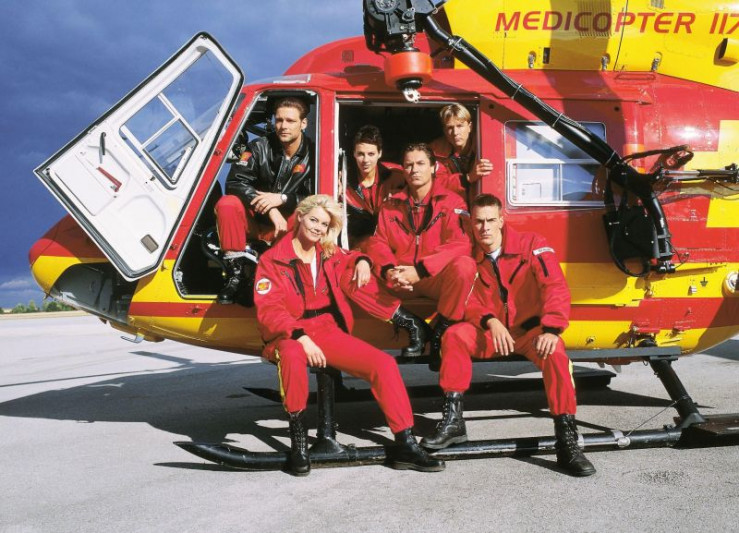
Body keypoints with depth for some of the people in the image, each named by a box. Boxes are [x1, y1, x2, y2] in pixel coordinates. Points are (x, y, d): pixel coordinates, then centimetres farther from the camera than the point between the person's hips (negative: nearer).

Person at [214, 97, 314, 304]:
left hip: (287, 226, -1)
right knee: (226, 204, -28)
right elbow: (234, 182, -17)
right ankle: (236, 270, -20)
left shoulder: (313, 154, -6)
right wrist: (269, 209, -28)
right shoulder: (260, 147, -6)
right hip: (255, 221, 1)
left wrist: (282, 199, -24)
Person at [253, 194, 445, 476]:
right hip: (290, 336, -5)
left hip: (329, 331, 5)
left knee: (384, 363, -15)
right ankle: (298, 437, -23)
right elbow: (268, 310, -12)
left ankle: (405, 445, -11)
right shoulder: (273, 260, -2)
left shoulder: (329, 254, 15)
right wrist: (300, 337, -27)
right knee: (293, 355, -42)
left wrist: (361, 261, 12)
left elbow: (349, 257, 39)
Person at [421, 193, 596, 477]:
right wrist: (491, 322, -23)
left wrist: (551, 329, -29)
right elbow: (467, 301, -2)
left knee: (555, 353, -34)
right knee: (454, 335, -24)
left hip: (531, 328, -3)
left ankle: (567, 440, -26)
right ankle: (452, 419, -17)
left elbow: (555, 288, -16)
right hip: (490, 332, 3)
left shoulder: (531, 244, -8)